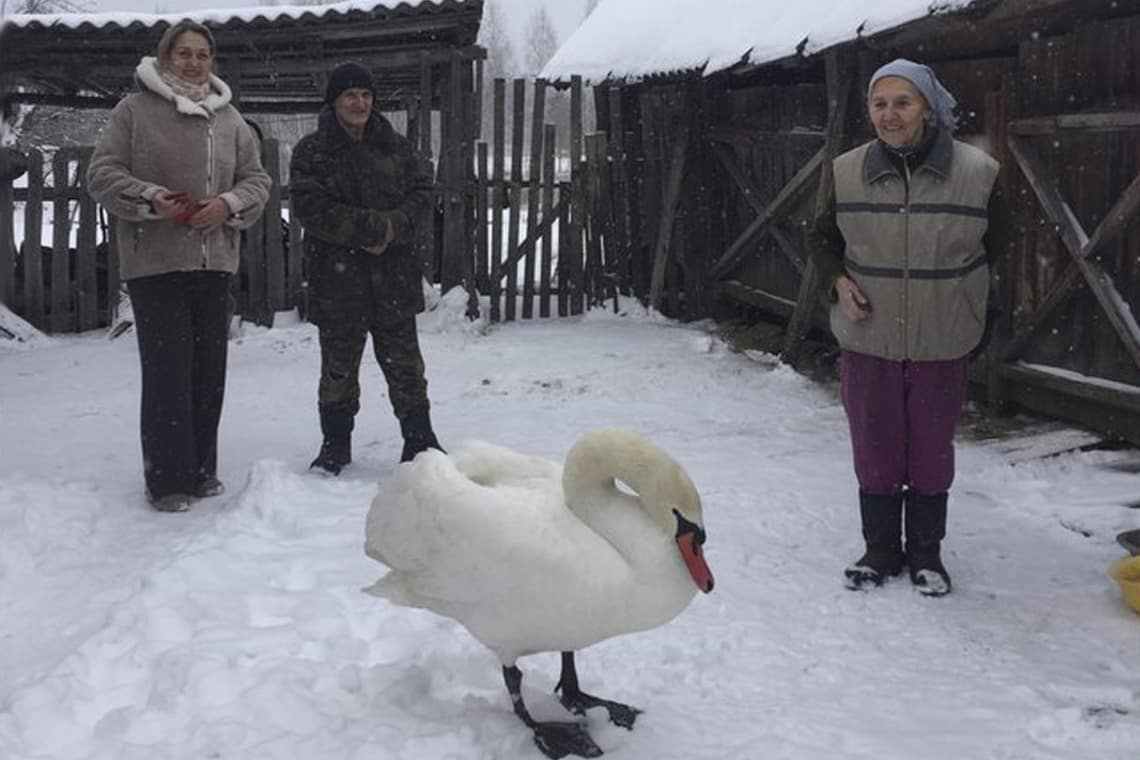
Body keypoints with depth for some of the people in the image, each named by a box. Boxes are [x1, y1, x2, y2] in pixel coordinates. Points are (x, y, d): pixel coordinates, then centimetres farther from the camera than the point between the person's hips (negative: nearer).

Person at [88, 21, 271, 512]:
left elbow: (257, 179, 13)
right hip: (155, 263, -4)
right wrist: (149, 197, -18)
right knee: (168, 372, -6)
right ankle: (167, 480, 3)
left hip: (214, 261, 4)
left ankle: (201, 469, 21)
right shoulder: (135, 110, 1)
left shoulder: (229, 118, 12)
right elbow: (101, 174, -1)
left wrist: (230, 204, -8)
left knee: (209, 370, 8)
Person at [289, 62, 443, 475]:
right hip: (337, 275, -2)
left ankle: (419, 440, 19)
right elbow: (311, 208, -13)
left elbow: (422, 190, 6)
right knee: (338, 367, 8)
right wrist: (375, 227, -17)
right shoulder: (311, 152, -3)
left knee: (404, 362, 9)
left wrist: (394, 227, -13)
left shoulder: (395, 146, 8)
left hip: (394, 273, 2)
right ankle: (335, 444, 22)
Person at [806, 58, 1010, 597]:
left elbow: (995, 245, 7)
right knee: (874, 451, 12)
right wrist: (837, 281, -7)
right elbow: (821, 239, 10)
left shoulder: (976, 172, -10)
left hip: (942, 345, -1)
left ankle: (926, 552, 32)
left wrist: (950, 289, 2)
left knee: (932, 451, 13)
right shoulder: (848, 172, -5)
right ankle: (880, 549, 31)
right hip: (867, 341, 1)